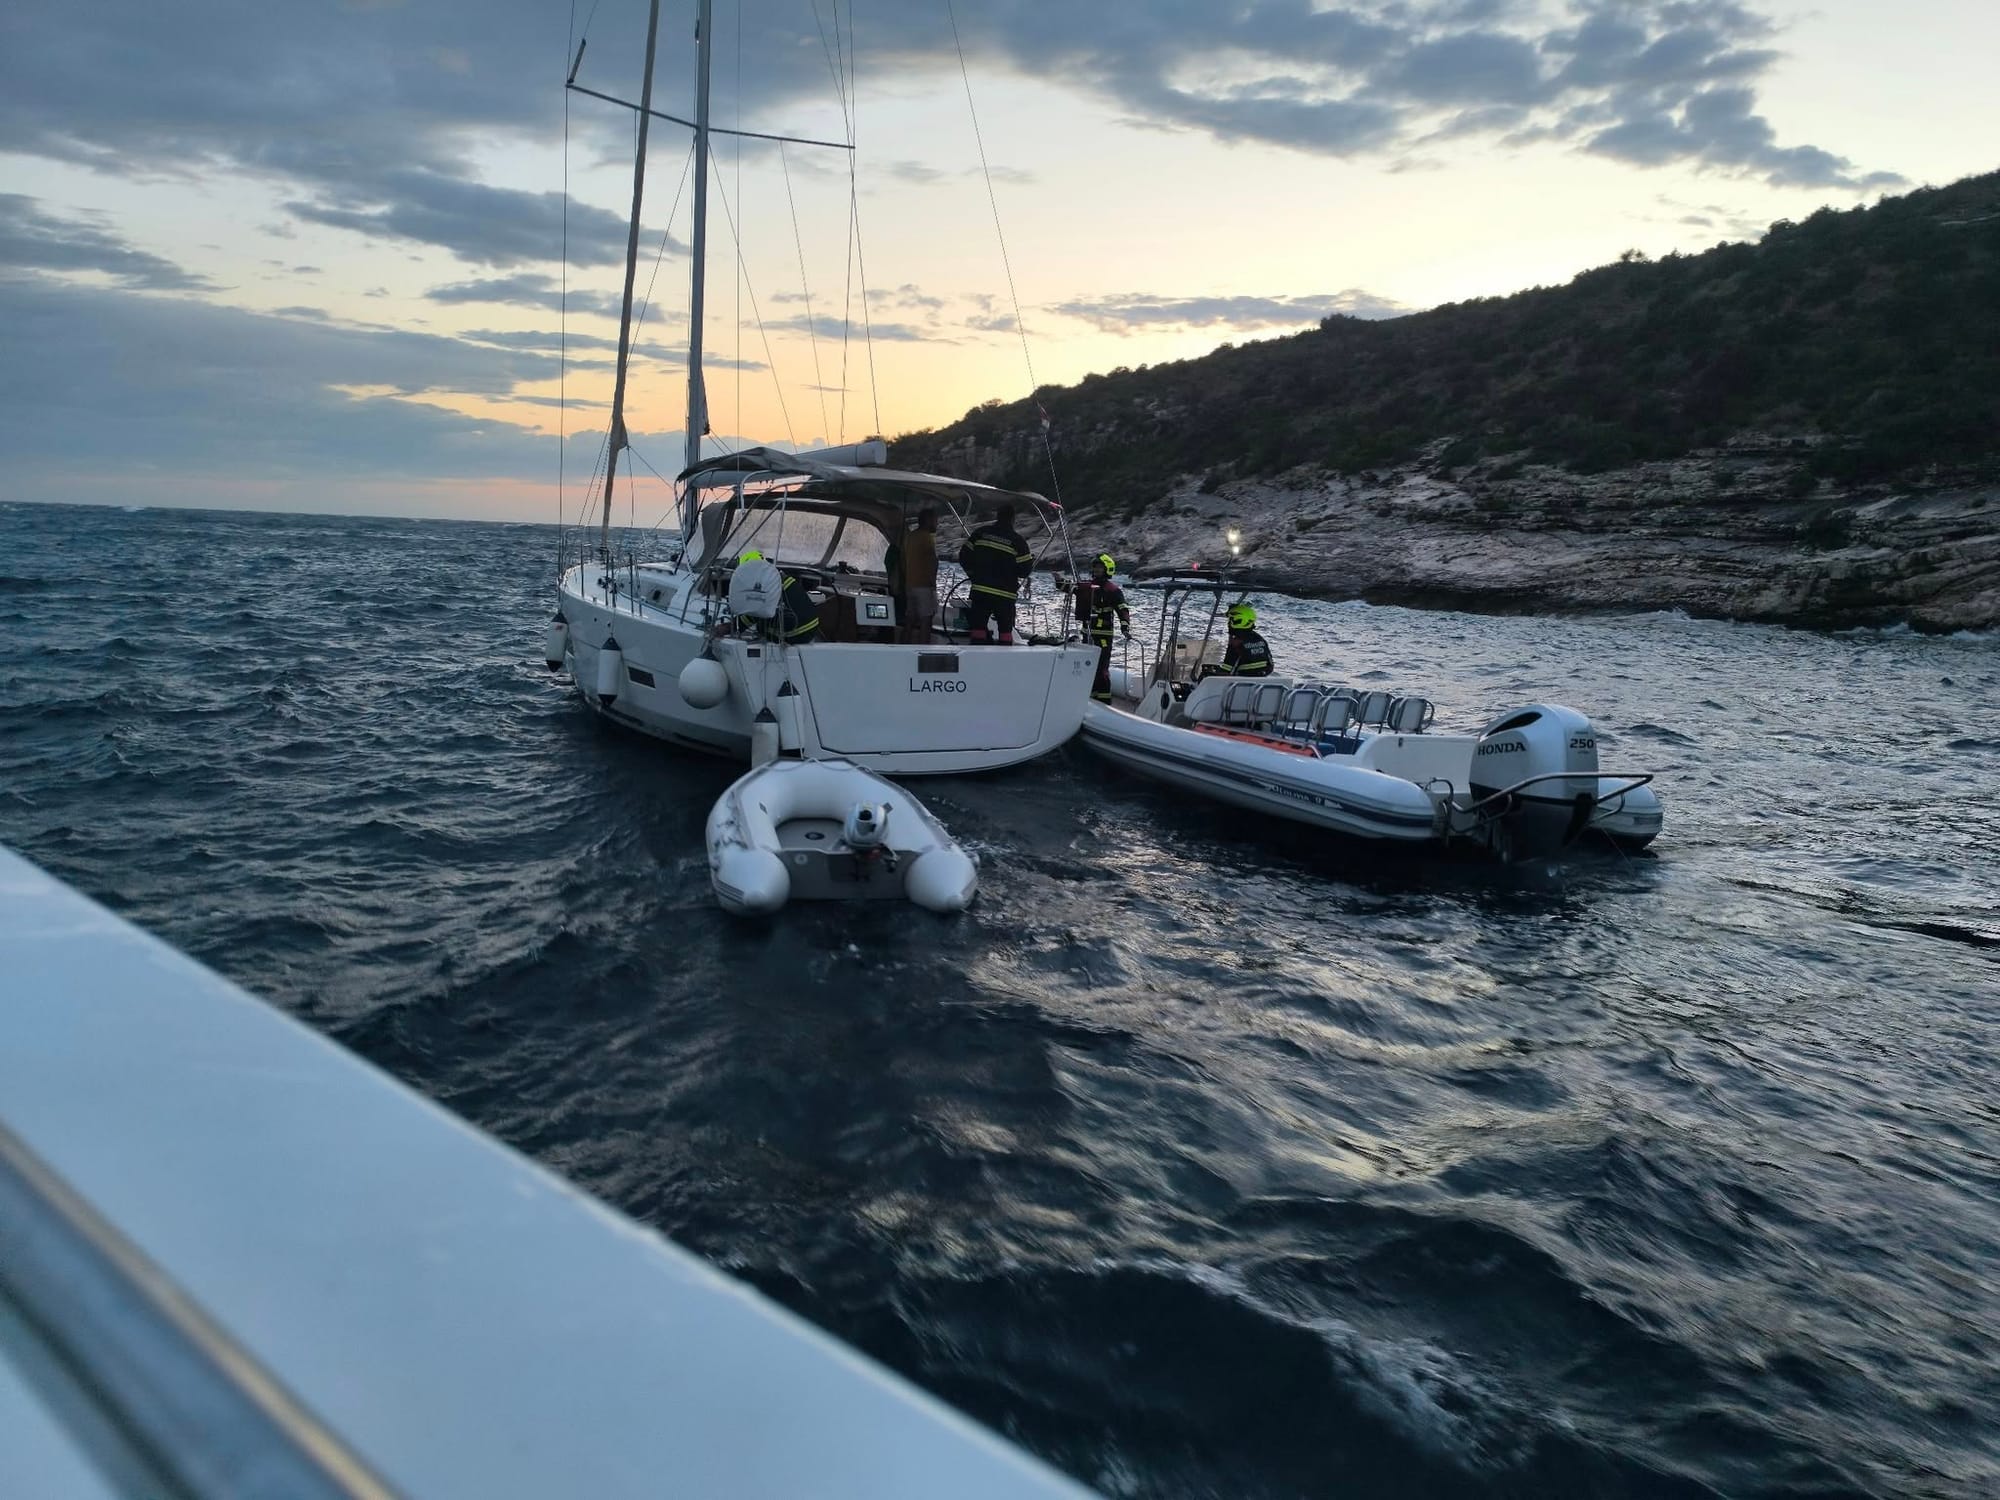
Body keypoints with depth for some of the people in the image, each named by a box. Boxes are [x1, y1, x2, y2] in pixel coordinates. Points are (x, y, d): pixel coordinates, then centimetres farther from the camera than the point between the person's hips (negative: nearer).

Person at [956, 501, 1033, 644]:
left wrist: (972, 574, 20)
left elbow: (964, 556, 6)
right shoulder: (1017, 541, -7)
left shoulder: (981, 533, 1)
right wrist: (1032, 559, 16)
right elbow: (1024, 570, -6)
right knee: (1005, 630, 8)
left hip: (980, 590, 2)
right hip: (1005, 595, -2)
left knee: (978, 627, 6)